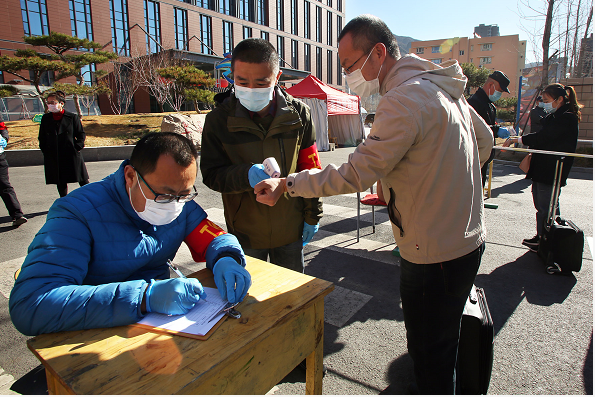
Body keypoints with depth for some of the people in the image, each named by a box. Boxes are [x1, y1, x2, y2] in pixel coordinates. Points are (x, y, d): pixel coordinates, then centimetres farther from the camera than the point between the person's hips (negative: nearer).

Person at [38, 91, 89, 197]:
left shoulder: (72, 117, -2)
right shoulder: (45, 118, 8)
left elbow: (81, 134, 3)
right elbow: (42, 138, 15)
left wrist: (77, 147, -8)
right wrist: (45, 151, 4)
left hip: (71, 155, -3)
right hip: (53, 157, 3)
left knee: (83, 181, 2)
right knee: (60, 183, 9)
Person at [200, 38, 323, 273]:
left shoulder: (298, 114, -6)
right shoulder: (219, 119, -10)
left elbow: (310, 169, 2)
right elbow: (211, 174, -7)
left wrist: (312, 216, 4)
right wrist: (246, 175, -27)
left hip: (291, 229, 1)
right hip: (244, 232, -1)